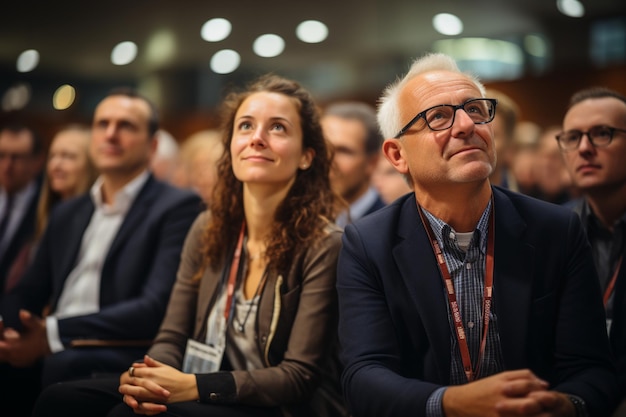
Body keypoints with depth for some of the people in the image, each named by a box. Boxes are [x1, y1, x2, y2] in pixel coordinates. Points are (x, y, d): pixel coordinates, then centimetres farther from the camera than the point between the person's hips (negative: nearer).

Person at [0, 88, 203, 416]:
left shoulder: (178, 207, 0)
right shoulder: (66, 213, 23)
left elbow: (156, 309, -11)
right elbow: (28, 293, 20)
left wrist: (54, 333, -19)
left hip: (117, 364, -5)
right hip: (52, 359, 6)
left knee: (66, 364, -35)